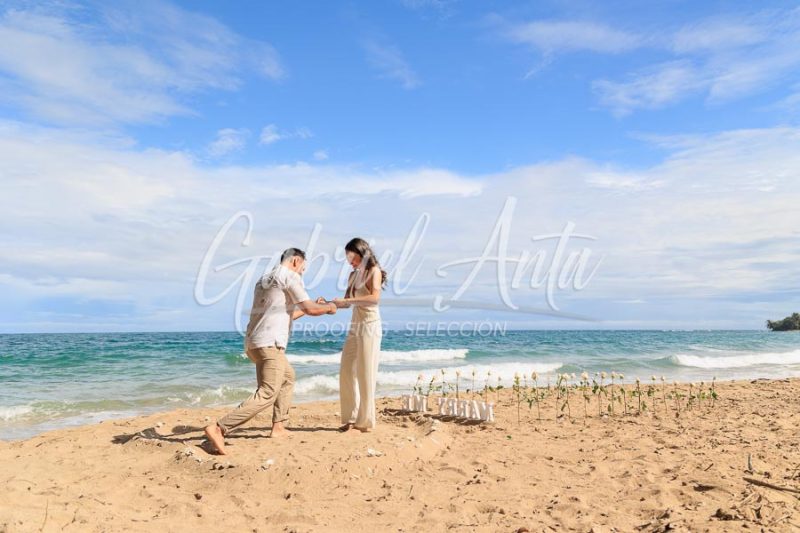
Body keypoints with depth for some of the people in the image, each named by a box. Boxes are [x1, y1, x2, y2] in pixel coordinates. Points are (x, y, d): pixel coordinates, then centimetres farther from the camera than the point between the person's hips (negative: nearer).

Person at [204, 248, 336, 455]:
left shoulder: (264, 280, 24)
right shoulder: (289, 276, -2)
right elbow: (311, 308, -5)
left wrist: (306, 309, 35)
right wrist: (328, 307, 14)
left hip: (253, 343, 10)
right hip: (269, 343, -10)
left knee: (288, 378, 25)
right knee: (267, 394, -12)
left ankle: (278, 427, 21)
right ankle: (218, 428, -21)